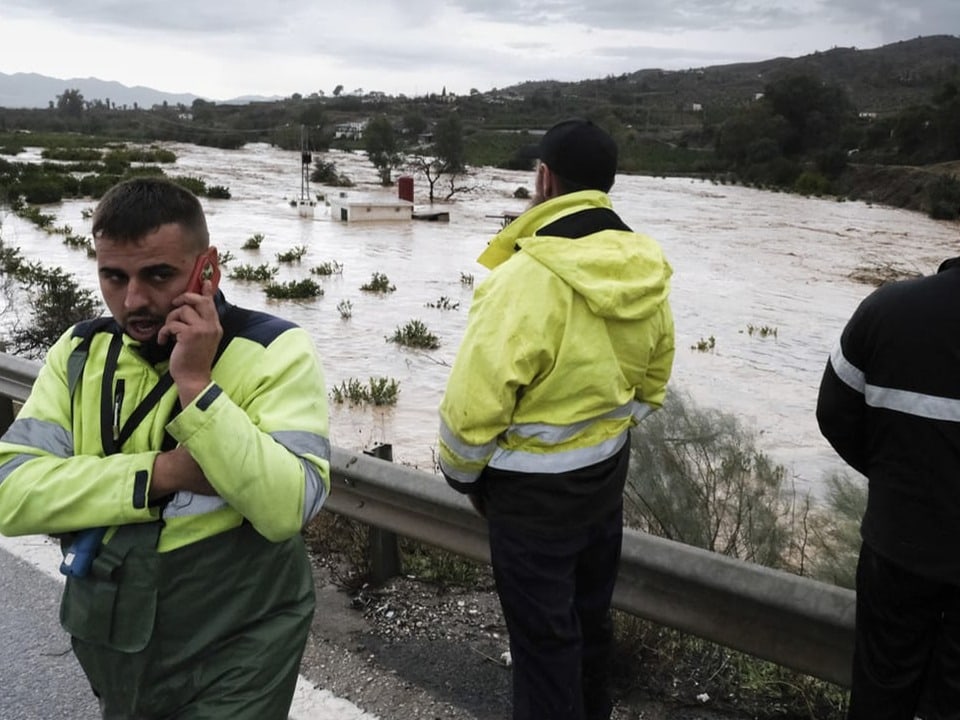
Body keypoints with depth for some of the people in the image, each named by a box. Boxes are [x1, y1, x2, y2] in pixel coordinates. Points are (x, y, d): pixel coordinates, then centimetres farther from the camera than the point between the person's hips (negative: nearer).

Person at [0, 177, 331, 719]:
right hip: (108, 646, 5)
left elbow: (288, 508, -26)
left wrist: (196, 384, -28)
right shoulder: (80, 351, -1)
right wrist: (161, 472, -21)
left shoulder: (274, 351, -15)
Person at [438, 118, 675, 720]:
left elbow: (476, 399, -24)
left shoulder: (527, 276, -27)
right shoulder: (648, 273, -2)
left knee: (541, 631, 10)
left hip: (534, 486, -7)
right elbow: (652, 382, 9)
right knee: (590, 611, 25)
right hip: (607, 470, 8)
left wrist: (461, 471, -6)